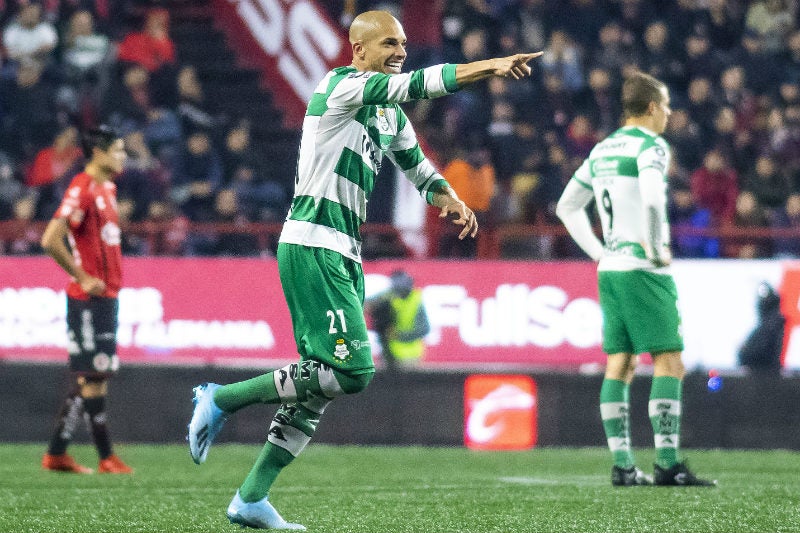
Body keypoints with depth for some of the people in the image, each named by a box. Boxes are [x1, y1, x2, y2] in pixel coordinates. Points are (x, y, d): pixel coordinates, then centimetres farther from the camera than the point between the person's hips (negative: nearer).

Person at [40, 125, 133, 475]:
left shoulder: (107, 188, 14)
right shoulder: (82, 189, -14)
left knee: (89, 380, 10)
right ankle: (106, 458, 0)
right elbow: (50, 240, -22)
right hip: (88, 301, -9)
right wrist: (83, 278, -17)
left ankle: (56, 454, 14)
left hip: (106, 298, 9)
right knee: (93, 379, -4)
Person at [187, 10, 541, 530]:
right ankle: (222, 399, -5)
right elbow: (414, 85, -21)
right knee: (351, 370, -17)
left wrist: (450, 199, 8)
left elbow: (418, 167, 29)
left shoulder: (391, 115, 18)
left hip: (345, 255, 9)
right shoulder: (340, 86, -9)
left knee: (321, 381, 6)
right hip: (312, 246, -9)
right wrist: (490, 67, -24)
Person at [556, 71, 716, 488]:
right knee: (668, 363, -6)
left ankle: (622, 465, 5)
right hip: (643, 272, -8)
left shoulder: (601, 150, 15)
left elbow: (567, 207, 21)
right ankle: (668, 464, -12)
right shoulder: (650, 146, -10)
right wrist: (656, 249, -16)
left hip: (610, 271, 8)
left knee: (619, 366, 7)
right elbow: (653, 198, -28)